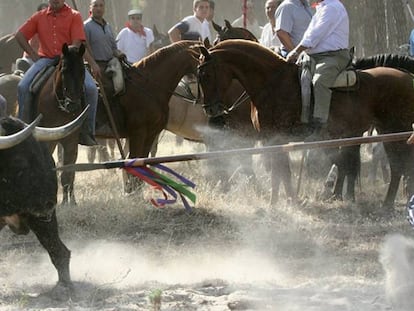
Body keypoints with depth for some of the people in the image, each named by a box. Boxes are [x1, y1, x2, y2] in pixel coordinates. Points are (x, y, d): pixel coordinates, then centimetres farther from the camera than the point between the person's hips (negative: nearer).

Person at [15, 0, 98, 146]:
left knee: (91, 88, -24)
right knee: (23, 86, -23)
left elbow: (76, 44, -6)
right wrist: (33, 55, 3)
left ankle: (87, 132, -13)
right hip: (45, 59, 2)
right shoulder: (39, 17, 11)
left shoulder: (74, 16, 3)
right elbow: (19, 35, 13)